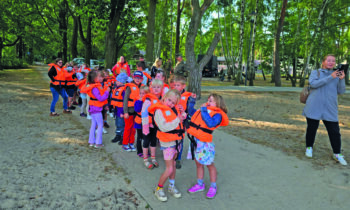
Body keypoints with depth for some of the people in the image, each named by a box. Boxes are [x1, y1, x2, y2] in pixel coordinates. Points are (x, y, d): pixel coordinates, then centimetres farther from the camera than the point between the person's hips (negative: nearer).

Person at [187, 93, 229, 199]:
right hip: (194, 140, 7)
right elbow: (191, 114, 23)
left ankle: (213, 187, 25)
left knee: (209, 164, 8)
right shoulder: (202, 109, 10)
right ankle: (200, 184, 32)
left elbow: (211, 124, -31)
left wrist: (204, 111, -24)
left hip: (204, 142, -7)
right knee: (198, 163, 17)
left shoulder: (217, 114, -11)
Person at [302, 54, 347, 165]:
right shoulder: (316, 72, 6)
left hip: (330, 109, 2)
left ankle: (337, 154, 13)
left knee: (335, 131, 0)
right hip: (314, 107, -2)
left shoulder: (336, 75, 13)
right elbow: (313, 84, -14)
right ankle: (309, 147, 27)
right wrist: (330, 77, -18)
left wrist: (342, 79, -8)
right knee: (312, 128, 7)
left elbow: (341, 91, 7)